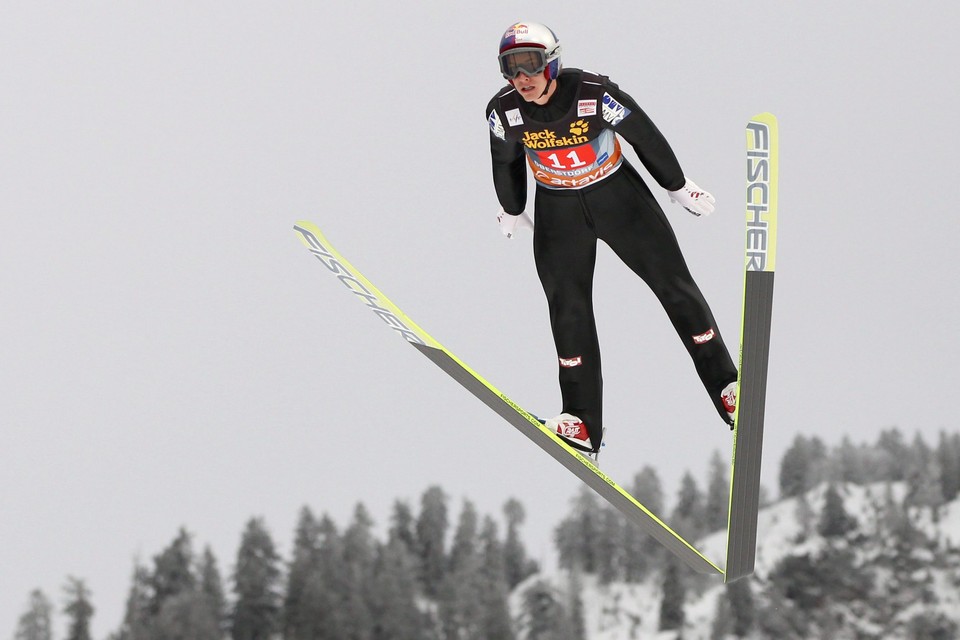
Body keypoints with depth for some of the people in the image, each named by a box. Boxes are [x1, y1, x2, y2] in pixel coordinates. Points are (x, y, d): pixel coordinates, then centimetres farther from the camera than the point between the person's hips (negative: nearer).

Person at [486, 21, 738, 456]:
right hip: (558, 211, 2)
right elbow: (505, 163, 4)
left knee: (673, 284, 0)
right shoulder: (504, 111, -17)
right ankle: (583, 423, 1)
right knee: (568, 307, -4)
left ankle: (725, 387, 11)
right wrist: (512, 212, 19)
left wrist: (680, 188, 0)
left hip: (618, 196, -2)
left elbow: (645, 137, -12)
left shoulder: (594, 94, -27)